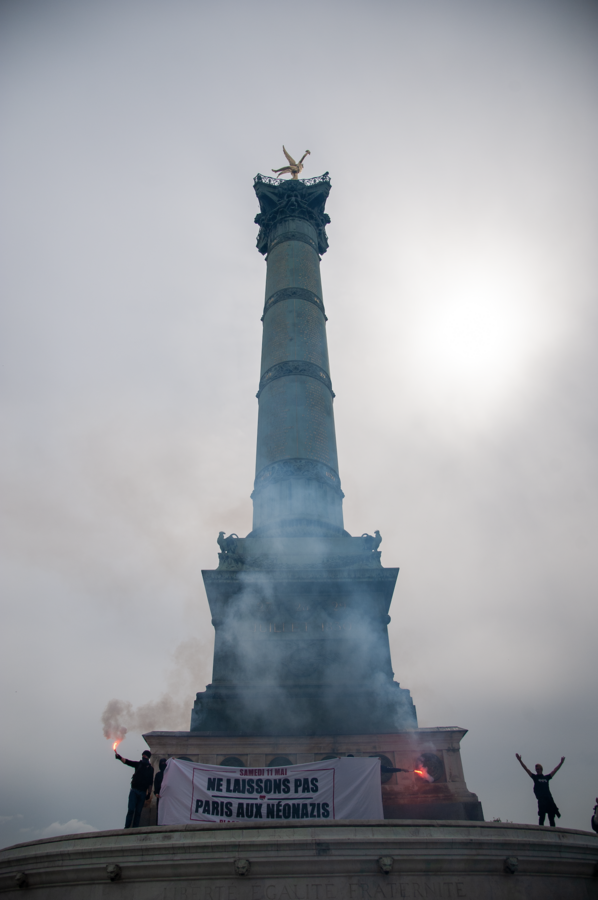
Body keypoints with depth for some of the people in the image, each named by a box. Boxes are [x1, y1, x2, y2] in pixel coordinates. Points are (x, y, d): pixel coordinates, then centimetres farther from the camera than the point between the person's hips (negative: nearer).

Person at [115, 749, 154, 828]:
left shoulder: (150, 768, 7)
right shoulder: (138, 764, 6)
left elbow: (150, 782, 10)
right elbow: (127, 761, -6)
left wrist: (149, 793, 3)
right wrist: (119, 757, -22)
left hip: (143, 792, 1)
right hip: (134, 790, -1)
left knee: (138, 812, 2)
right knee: (131, 810, -11)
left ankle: (135, 828, 5)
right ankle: (127, 828, -10)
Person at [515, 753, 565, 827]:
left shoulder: (546, 777, 19)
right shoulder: (535, 777, 13)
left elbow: (555, 770, 23)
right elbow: (526, 769, 6)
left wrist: (561, 762, 23)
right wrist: (520, 760, -1)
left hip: (549, 798, 3)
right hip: (541, 800, -3)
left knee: (551, 816, -1)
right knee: (542, 816, -12)